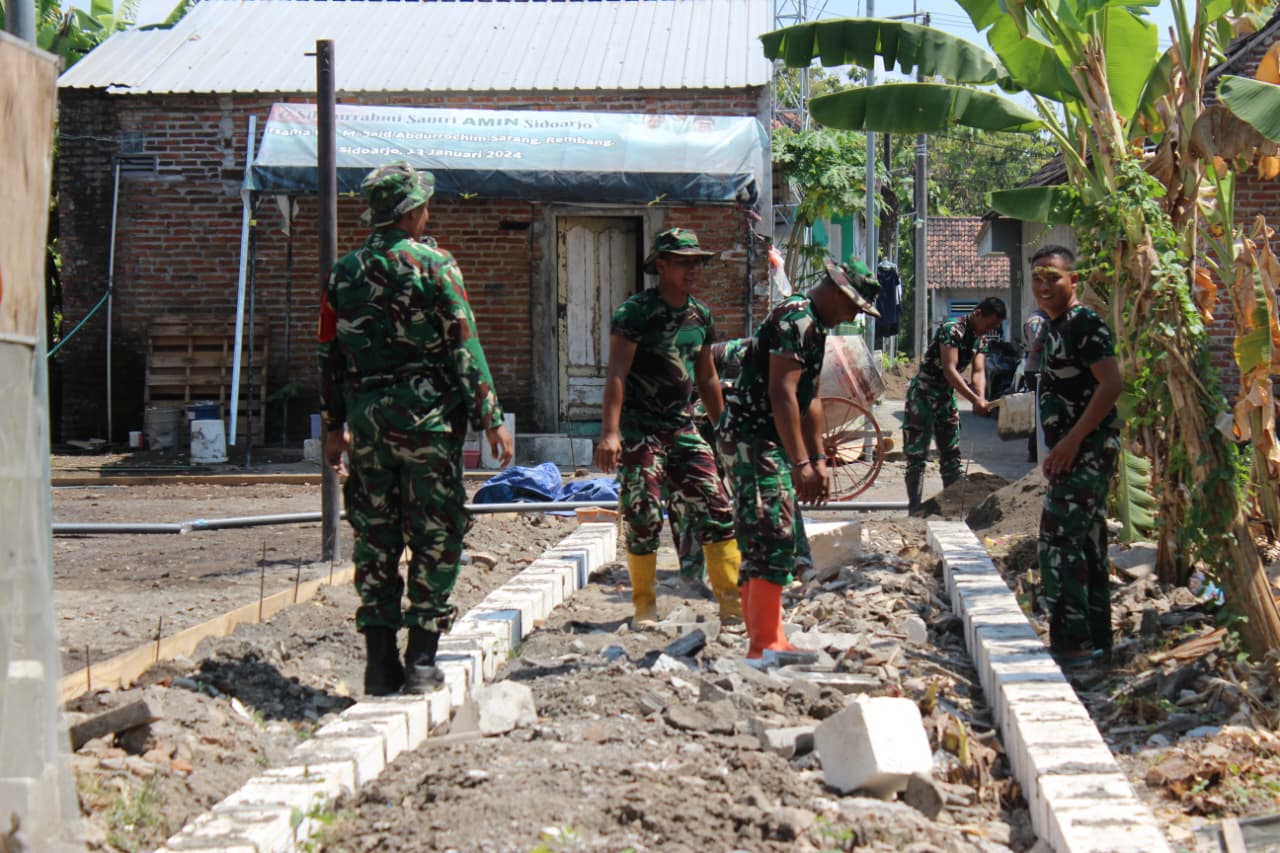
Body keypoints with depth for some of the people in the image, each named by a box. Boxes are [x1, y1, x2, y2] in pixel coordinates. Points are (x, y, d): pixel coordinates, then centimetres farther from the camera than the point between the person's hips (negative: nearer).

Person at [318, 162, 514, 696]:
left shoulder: (344, 272, 10)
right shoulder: (433, 265, -5)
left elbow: (330, 356, 12)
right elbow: (464, 348, -8)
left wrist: (335, 427, 20)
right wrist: (490, 419, -5)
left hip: (367, 418, 5)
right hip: (426, 413, -5)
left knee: (375, 539, 10)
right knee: (435, 537, 2)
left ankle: (380, 664, 11)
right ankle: (421, 661, 0)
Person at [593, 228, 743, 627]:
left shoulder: (700, 315, 11)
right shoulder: (636, 312, -9)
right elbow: (616, 373, -16)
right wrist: (610, 433, -26)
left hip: (683, 426, 6)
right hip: (639, 428, -6)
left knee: (717, 511, -3)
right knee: (643, 519, -4)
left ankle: (732, 603, 1)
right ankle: (645, 607, 10)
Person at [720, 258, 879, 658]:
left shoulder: (814, 325, 18)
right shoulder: (797, 320, -16)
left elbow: (809, 398, 24)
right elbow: (782, 393, -24)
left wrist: (818, 459, 21)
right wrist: (801, 463, -26)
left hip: (767, 441, 11)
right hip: (752, 439, -11)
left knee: (764, 541, 13)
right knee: (773, 539, -14)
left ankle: (767, 640, 19)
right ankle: (764, 645, -14)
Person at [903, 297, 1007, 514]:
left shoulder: (980, 339, 5)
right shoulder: (952, 329, -21)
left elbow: (979, 371, -5)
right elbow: (950, 370, -29)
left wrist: (981, 398, -26)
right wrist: (974, 399, -36)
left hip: (946, 395, 8)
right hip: (923, 393, -8)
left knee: (951, 453, 11)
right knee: (917, 454, -5)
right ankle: (914, 509, -3)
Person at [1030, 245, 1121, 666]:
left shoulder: (1084, 323, -13)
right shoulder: (1056, 329, 17)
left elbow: (1111, 384, -22)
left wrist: (1071, 441, -23)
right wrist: (1058, 449, 18)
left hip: (1087, 449, -10)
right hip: (1075, 453, 10)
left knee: (1059, 543, -11)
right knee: (1086, 545, 12)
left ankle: (1074, 642, -9)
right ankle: (1095, 638, 18)